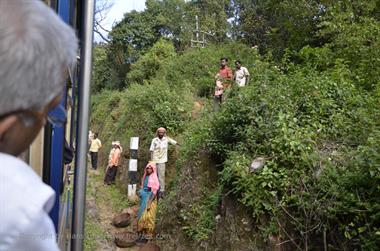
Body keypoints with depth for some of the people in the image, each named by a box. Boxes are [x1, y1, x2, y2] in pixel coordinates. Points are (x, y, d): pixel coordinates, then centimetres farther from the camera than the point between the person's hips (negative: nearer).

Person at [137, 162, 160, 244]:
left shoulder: (154, 179, -14)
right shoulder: (145, 177, 8)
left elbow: (154, 192, -17)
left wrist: (149, 203, -20)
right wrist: (140, 192, 0)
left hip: (150, 199, -7)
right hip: (144, 199, 7)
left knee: (147, 216, -3)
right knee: (142, 215, 10)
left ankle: (146, 233, 6)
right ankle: (141, 232, 19)